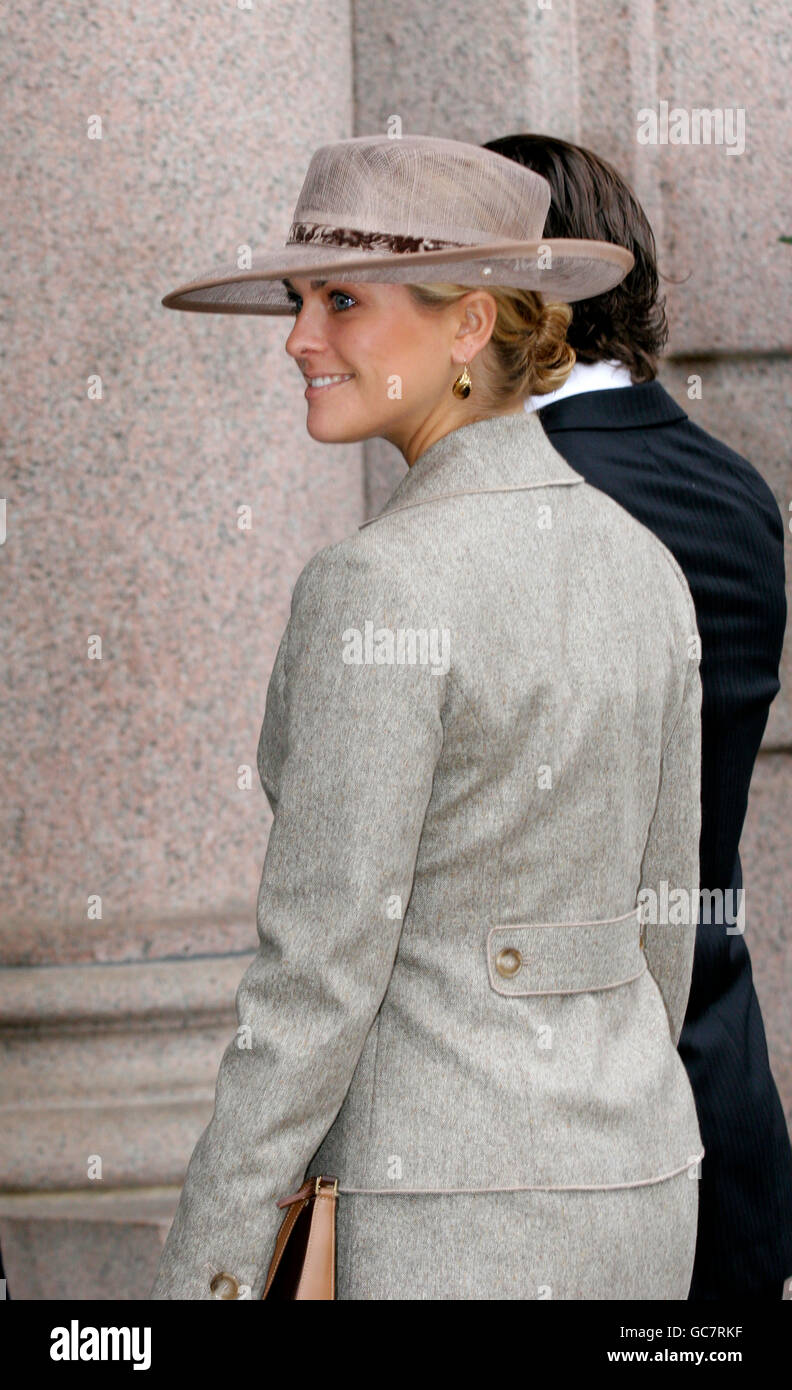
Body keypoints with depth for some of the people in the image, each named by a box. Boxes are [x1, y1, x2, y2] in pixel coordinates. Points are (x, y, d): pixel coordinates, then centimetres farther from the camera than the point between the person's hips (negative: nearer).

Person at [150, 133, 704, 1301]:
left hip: (460, 1214, -8)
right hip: (632, 1181, 8)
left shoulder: (384, 585, -18)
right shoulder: (640, 564, 7)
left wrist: (200, 1283, -14)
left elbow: (321, 967, -19)